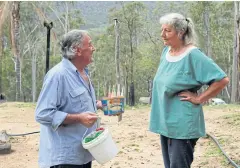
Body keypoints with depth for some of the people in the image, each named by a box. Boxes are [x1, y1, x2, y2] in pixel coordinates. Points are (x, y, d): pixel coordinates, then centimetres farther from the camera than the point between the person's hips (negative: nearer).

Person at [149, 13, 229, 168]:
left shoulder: (193, 55, -16)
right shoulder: (166, 51, 7)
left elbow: (222, 80, -19)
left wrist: (198, 99, -15)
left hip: (183, 125, -8)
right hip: (165, 122, 8)